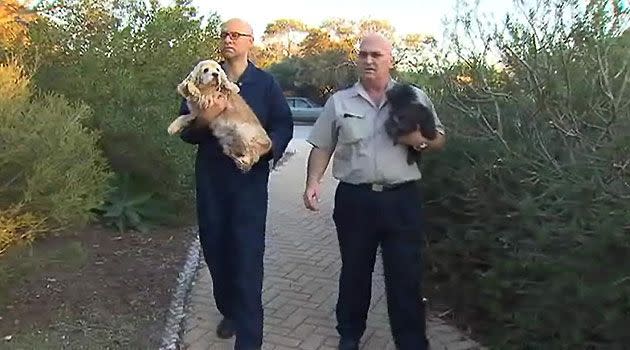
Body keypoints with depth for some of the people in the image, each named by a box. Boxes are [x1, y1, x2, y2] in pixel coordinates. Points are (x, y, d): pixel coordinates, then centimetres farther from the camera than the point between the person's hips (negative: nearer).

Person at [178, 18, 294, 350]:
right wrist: (203, 119, -19)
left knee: (247, 255, -5)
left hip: (250, 177, -3)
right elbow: (185, 131, 3)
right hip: (210, 176, 3)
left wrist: (266, 147, -20)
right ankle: (229, 311, 35)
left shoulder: (265, 82, 3)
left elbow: (284, 124, 0)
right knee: (215, 247, 11)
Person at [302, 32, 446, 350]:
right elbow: (322, 148, 7)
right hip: (354, 199, 1)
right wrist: (313, 182, -7)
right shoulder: (339, 101, 6)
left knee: (406, 275, 4)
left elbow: (440, 140, 8)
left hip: (402, 198, -1)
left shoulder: (415, 97, 5)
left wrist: (420, 140, -13)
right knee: (354, 272, 14)